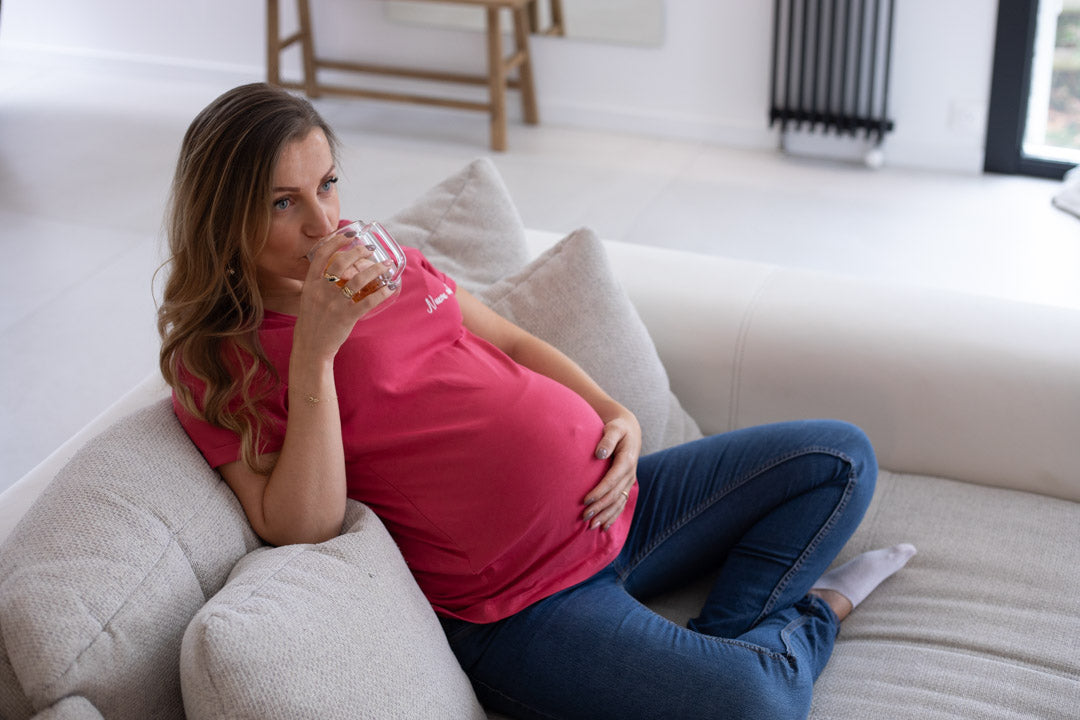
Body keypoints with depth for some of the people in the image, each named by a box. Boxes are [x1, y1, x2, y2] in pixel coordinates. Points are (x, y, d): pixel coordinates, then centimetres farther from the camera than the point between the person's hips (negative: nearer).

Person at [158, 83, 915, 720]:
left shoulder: (386, 263, 9)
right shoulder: (219, 365, -9)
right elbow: (300, 530, -21)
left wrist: (615, 413, 2)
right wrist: (313, 351, -27)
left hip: (613, 505, 8)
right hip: (520, 608, -8)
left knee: (842, 457, 11)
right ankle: (807, 617, 6)